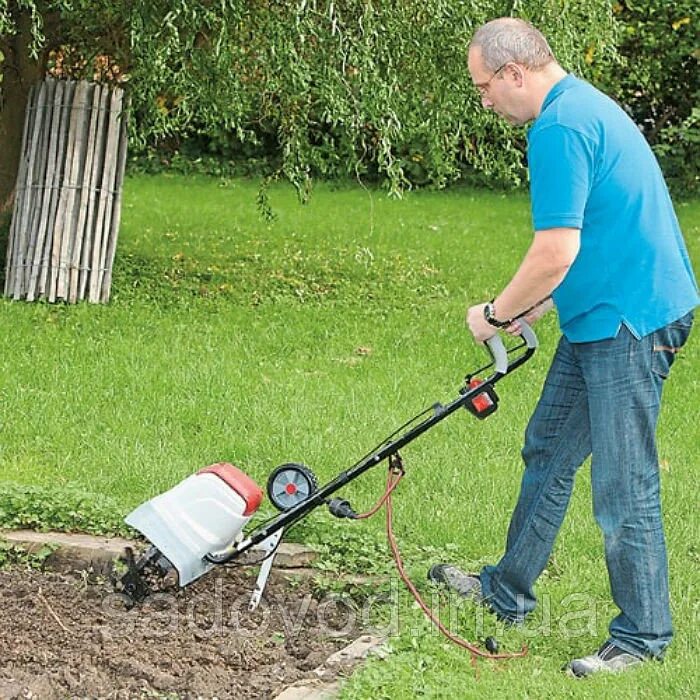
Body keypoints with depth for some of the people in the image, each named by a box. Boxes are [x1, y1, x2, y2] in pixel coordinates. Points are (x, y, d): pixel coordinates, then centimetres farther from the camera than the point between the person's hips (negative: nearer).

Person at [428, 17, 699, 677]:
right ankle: (509, 590, 33)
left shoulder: (559, 129, -20)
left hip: (629, 324, -11)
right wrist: (536, 304, 18)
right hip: (602, 318, 11)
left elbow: (556, 252, -24)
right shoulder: (582, 105, 15)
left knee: (622, 486, -2)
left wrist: (496, 315, -9)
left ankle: (642, 635, 10)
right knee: (547, 451, 20)